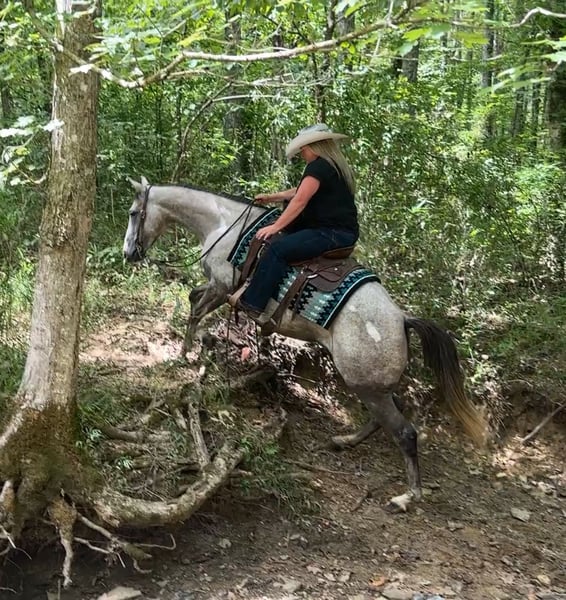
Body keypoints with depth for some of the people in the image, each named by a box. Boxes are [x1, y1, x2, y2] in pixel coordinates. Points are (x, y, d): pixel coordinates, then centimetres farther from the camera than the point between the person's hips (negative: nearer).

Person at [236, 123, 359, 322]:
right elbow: (299, 192, 29)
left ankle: (252, 303, -19)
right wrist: (271, 197, 32)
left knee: (277, 248, -19)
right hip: (345, 232, 12)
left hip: (332, 233, -12)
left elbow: (300, 201, -17)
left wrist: (275, 227, -16)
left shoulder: (318, 166, -11)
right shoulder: (336, 167, 21)